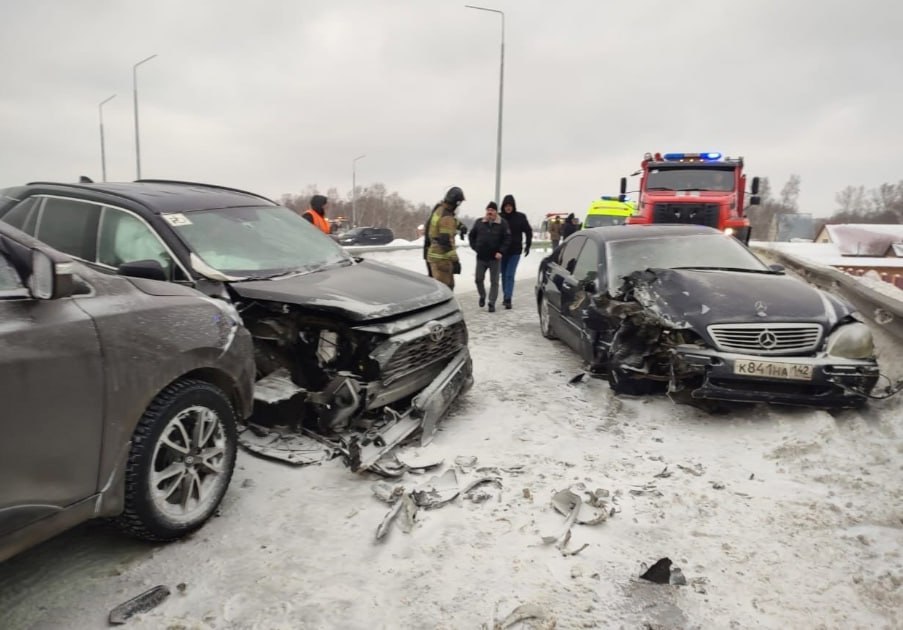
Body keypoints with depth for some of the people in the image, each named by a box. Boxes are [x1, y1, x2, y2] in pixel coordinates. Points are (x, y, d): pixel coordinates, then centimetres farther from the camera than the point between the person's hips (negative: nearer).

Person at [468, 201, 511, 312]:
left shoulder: (502, 224, -4)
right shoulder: (479, 222, 2)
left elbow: (507, 239, -5)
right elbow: (472, 235, 12)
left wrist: (500, 251, -13)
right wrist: (475, 247, 2)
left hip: (495, 258, -2)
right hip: (481, 257, 2)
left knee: (494, 281, 1)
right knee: (478, 279, 7)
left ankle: (492, 303, 8)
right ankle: (482, 296, 32)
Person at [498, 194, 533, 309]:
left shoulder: (520, 217, -5)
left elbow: (528, 231, 5)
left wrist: (528, 245, 4)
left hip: (515, 251, -2)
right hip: (502, 251, 2)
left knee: (510, 275, -9)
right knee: (504, 275, 12)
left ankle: (508, 298, -12)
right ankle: (505, 296, 25)